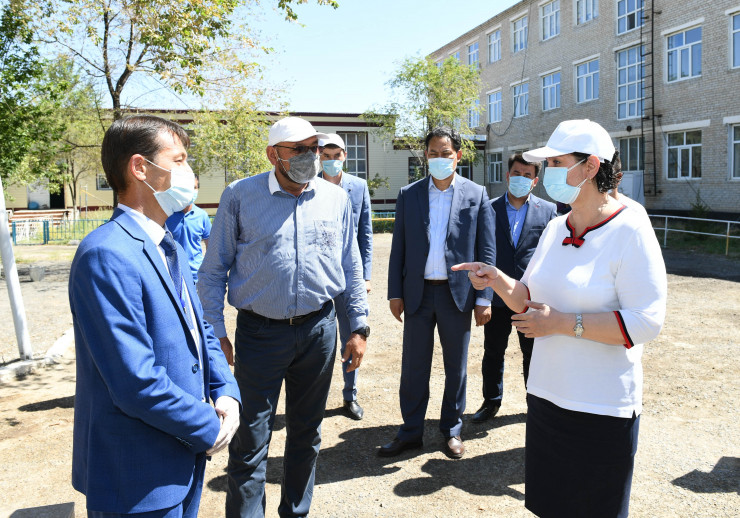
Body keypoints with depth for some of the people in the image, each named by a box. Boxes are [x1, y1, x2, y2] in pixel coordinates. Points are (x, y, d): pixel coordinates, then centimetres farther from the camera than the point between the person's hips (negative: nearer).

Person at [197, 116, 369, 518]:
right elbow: (214, 270, 0)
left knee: (307, 432, 17)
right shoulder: (240, 196, -4)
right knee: (251, 439, 1)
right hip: (259, 332, -3)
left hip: (318, 329, 3)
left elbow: (351, 268, 10)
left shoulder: (336, 198, 4)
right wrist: (216, 332, -5)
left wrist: (359, 327, 7)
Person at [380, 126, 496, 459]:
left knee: (456, 367, 11)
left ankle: (452, 430, 28)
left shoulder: (476, 195, 1)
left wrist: (484, 298, -6)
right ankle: (410, 432, 23)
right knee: (413, 366, 8)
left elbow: (486, 250, 0)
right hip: (418, 293, 1)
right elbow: (398, 247, 6)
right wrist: (395, 293, 1)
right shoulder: (408, 195, 5)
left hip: (457, 293, -1)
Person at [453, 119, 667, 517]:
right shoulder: (555, 228, 6)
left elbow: (646, 321, -21)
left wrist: (562, 323, -21)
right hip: (546, 395, 6)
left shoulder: (629, 232, -15)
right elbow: (528, 299, 12)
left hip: (603, 409, -6)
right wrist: (497, 279, -7)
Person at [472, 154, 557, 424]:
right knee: (493, 353, 12)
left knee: (533, 355, 11)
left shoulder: (548, 211, 2)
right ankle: (491, 401, 30)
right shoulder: (489, 209, 2)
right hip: (497, 296, 1)